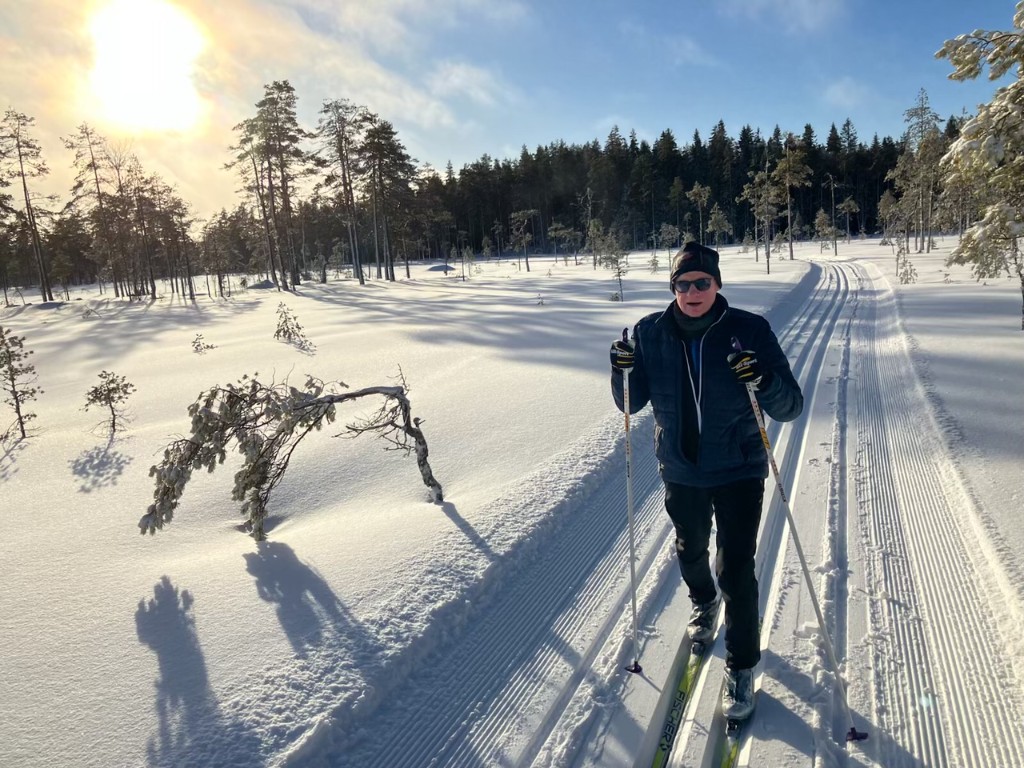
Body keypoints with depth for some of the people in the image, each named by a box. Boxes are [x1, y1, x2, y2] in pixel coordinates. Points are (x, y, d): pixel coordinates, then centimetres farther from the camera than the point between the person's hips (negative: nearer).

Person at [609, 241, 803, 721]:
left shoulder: (750, 330, -15)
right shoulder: (651, 333, -8)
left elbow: (790, 408, -14)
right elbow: (632, 404, -1)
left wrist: (764, 381, -35)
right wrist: (623, 373, -21)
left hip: (738, 470, -3)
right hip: (680, 470, 3)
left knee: (736, 570, -2)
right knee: (690, 550, 24)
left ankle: (741, 667, 22)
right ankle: (704, 603, 57)